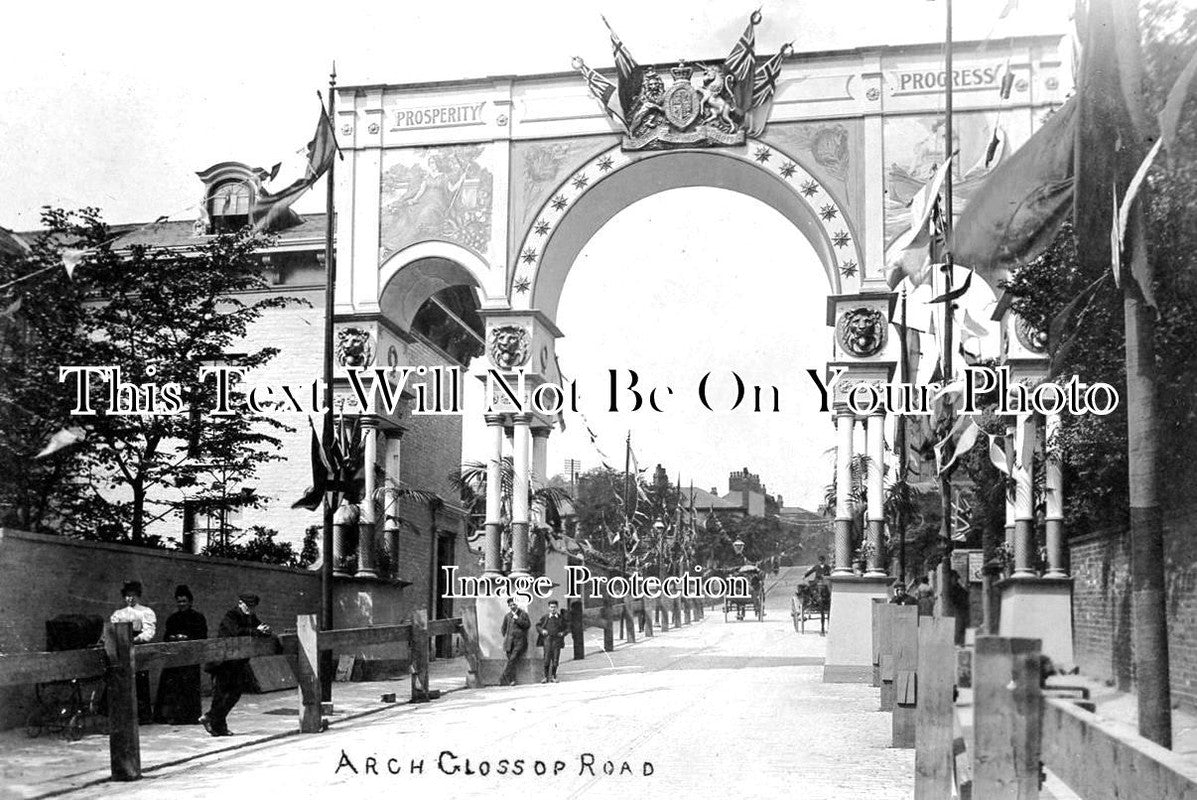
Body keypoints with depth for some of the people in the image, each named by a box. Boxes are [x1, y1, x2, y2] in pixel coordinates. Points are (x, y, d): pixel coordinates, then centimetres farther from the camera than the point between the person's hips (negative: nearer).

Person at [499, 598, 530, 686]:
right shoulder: (507, 616, 15)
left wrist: (517, 619, -9)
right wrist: (506, 637, 14)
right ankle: (511, 680, -4)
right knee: (511, 660, -4)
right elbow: (504, 628, 26)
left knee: (513, 659, -16)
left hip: (520, 640, -3)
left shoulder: (523, 614, 6)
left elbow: (528, 625, -5)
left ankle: (504, 678, -16)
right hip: (510, 641, 3)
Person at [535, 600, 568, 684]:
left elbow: (567, 627, 16)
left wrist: (563, 633, -2)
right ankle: (546, 677, 3)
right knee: (547, 659, -6)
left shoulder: (561, 618, 8)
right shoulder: (545, 617, 7)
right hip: (547, 639, -1)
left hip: (557, 640, 1)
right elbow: (538, 625, 14)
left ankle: (553, 676, 13)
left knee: (555, 659, 0)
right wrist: (542, 630, -5)